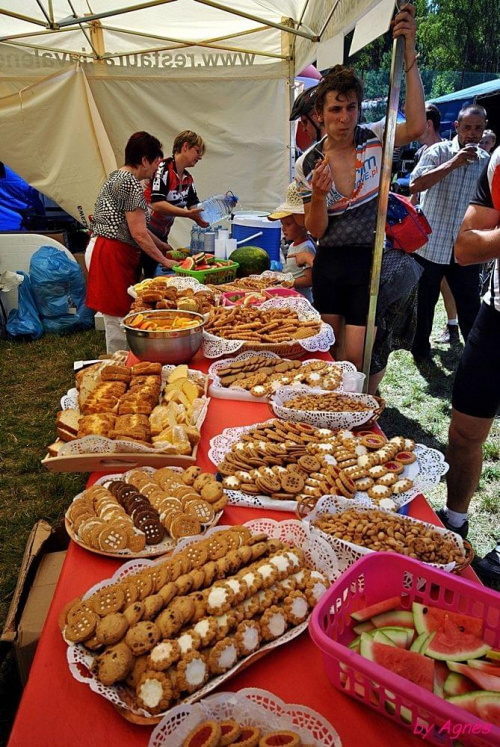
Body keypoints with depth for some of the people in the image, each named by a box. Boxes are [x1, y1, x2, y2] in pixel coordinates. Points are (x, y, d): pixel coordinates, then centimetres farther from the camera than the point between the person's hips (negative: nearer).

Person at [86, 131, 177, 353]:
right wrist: (164, 260, -7)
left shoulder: (117, 177, 19)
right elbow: (139, 233, -16)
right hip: (116, 255, -10)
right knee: (119, 316, -3)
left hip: (110, 250, 10)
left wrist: (164, 247, 23)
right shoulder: (131, 183, -13)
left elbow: (135, 227, 23)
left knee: (117, 317, 16)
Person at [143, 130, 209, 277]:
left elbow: (194, 206, 8)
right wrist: (188, 214, -32)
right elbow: (157, 204, -27)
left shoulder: (188, 178, 9)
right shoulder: (163, 168, -16)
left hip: (162, 235, 8)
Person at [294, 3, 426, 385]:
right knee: (328, 350, 12)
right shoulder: (308, 165, 0)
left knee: (356, 357, -6)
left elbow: (416, 127, -26)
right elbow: (316, 231, 0)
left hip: (372, 263, -2)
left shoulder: (374, 139, -4)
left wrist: (409, 55, -29)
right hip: (330, 265, 3)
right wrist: (318, 196, -19)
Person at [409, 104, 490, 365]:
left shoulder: (487, 161, 7)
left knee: (470, 307, 6)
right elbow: (415, 184, -21)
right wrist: (453, 164, -25)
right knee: (424, 302, 12)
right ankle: (420, 348, 30)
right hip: (430, 244, -2)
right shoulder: (439, 151, -5)